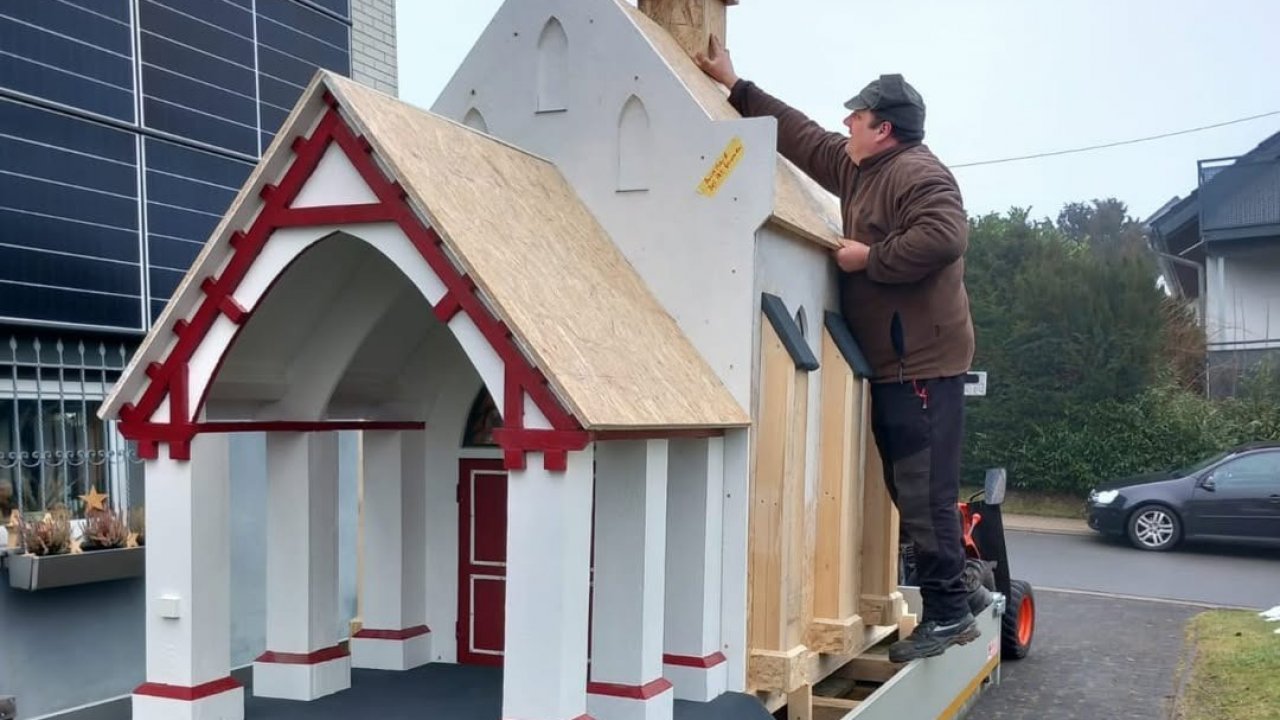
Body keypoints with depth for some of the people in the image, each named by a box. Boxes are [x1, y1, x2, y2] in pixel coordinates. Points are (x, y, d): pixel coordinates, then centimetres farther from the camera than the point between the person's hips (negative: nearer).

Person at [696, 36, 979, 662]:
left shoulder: (917, 173, -12)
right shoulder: (857, 169, 17)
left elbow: (943, 237, -28)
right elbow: (798, 136, 25)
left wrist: (869, 258, -17)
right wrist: (733, 85, 27)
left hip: (922, 363, -10)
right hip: (893, 362, 10)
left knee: (925, 494, -9)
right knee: (909, 493, 11)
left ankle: (949, 615, -1)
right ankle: (943, 608, 18)